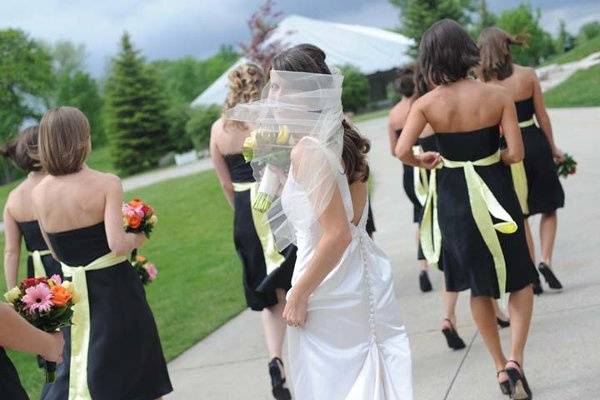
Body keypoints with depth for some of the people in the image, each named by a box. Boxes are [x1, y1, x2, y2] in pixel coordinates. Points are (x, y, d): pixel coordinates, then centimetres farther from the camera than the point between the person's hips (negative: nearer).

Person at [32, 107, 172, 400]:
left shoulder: (38, 194, -2)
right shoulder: (107, 184, -17)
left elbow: (57, 252, 7)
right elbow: (118, 244, -24)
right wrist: (138, 238, -4)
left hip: (73, 290, 4)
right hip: (114, 290, -4)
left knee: (78, 365, 19)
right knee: (133, 371, 14)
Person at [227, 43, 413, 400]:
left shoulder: (307, 149, -19)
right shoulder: (337, 137, 6)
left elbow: (336, 235, -24)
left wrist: (298, 296, -15)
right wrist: (280, 174, 10)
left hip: (331, 292, -8)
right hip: (364, 280, 8)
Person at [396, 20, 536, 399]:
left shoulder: (427, 104, -11)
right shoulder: (498, 95, -12)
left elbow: (401, 151, -19)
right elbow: (516, 153, -14)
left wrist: (422, 162, 2)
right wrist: (492, 155, 7)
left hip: (454, 198, 2)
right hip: (494, 191, -1)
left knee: (479, 285, 18)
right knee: (520, 278, 14)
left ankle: (501, 366, 25)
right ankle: (515, 360, -3)